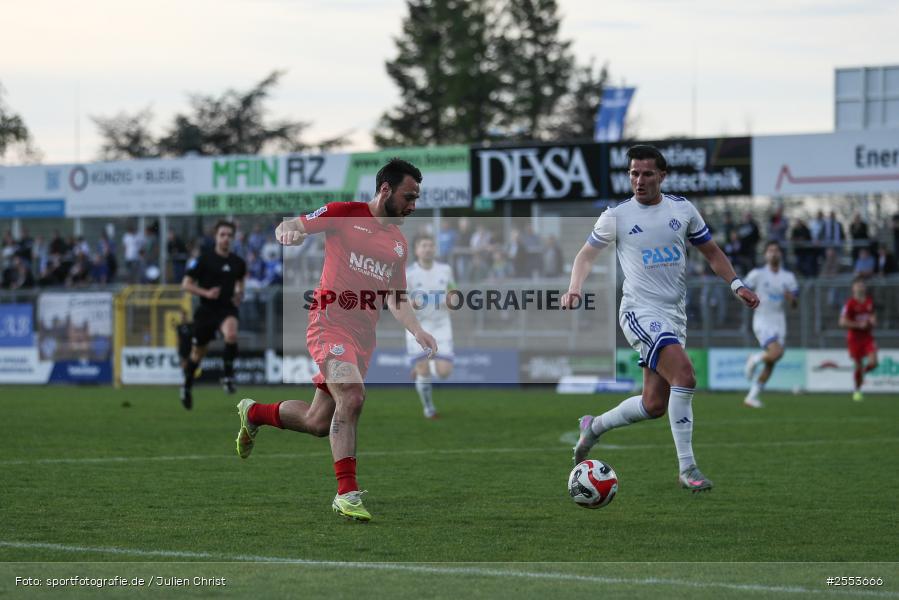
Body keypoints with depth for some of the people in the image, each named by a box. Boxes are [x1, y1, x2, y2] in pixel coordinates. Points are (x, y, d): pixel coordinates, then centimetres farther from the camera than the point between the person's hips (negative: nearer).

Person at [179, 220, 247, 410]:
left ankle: (228, 376, -19)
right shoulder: (204, 260, -6)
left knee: (231, 334, -33)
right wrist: (206, 293, -18)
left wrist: (239, 294, 4)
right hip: (207, 309, -1)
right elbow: (186, 284, -4)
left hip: (227, 309, 1)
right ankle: (187, 388, 35)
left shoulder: (238, 263, 5)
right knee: (197, 353, 11)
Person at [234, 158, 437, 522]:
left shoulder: (399, 243, 18)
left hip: (363, 335, 7)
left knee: (318, 423, 8)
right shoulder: (344, 214, 0)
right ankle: (347, 493, -22)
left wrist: (417, 331, 5)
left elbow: (396, 300, 23)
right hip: (330, 321, -7)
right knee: (352, 397, -27)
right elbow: (288, 227, -1)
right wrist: (290, 231, -25)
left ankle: (253, 413, 37)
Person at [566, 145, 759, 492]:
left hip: (674, 316, 5)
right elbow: (587, 254, 10)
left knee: (654, 405, 5)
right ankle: (687, 469, -20)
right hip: (640, 311, -5)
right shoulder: (616, 216, 0)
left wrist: (736, 284, 5)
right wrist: (574, 289, -8)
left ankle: (594, 427, 31)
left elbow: (711, 252, 18)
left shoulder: (682, 209, 9)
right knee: (684, 376, -26)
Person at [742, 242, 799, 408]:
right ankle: (754, 360, 6)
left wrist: (791, 298, -12)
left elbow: (794, 304, 11)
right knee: (776, 352, -25)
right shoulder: (757, 274, -3)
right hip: (762, 321, -4)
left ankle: (752, 396, 15)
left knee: (770, 365, 3)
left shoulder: (788, 277, 7)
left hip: (779, 322, 4)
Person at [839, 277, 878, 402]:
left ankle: (863, 372, 22)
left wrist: (873, 321, 1)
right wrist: (859, 325, -19)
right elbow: (842, 322, -16)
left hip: (868, 336, 4)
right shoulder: (850, 303, -12)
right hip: (854, 338, -4)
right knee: (858, 365, -3)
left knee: (873, 363, -13)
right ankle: (857, 391, 18)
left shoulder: (869, 301, 7)